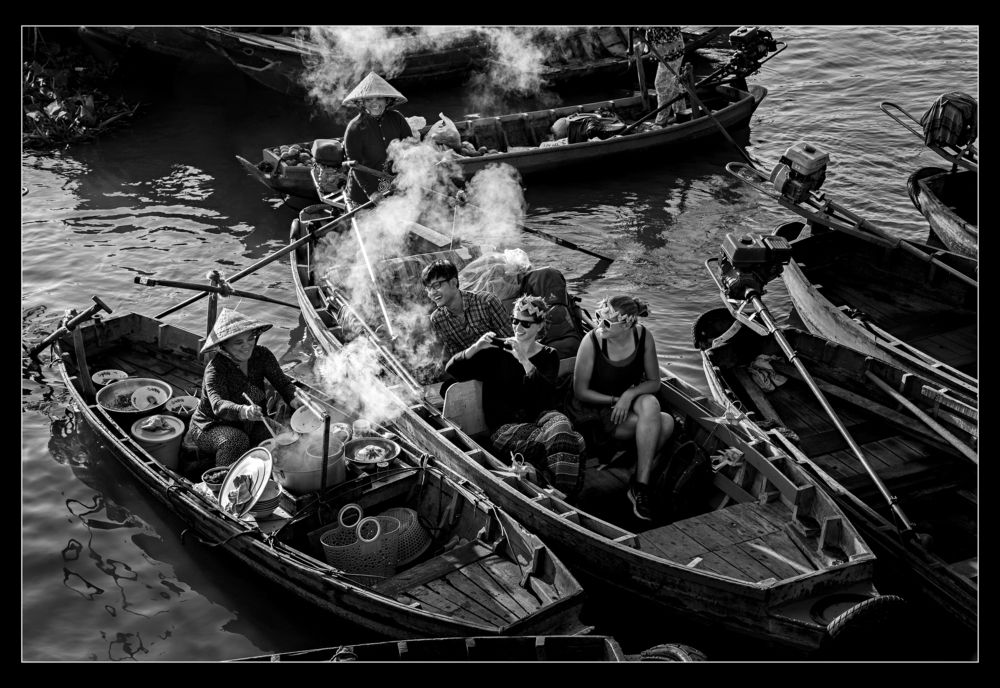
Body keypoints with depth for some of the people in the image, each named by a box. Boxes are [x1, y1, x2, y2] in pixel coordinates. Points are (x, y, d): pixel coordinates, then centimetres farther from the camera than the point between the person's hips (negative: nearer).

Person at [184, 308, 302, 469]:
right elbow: (218, 405, -39)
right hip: (213, 425, -5)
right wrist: (243, 411, -61)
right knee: (235, 440, -35)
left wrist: (293, 399, -34)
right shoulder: (215, 369, -25)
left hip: (250, 424, 5)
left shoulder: (262, 355, -8)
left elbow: (282, 381, -9)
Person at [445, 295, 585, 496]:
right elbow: (451, 369, 4)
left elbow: (547, 395, -7)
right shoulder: (496, 352, 10)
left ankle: (566, 496, -33)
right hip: (505, 425, -1)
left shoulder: (549, 356, 13)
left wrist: (523, 359, -16)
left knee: (559, 425, -35)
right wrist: (476, 347, -13)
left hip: (538, 417, 1)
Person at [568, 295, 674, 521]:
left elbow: (654, 382, -1)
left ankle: (640, 483, -22)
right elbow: (580, 391, -11)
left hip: (632, 400, 4)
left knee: (650, 404, -32)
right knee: (663, 423, -27)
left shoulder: (643, 337, -11)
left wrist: (629, 395, -20)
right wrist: (615, 400, -17)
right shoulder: (591, 341, -20)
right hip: (594, 408, -4)